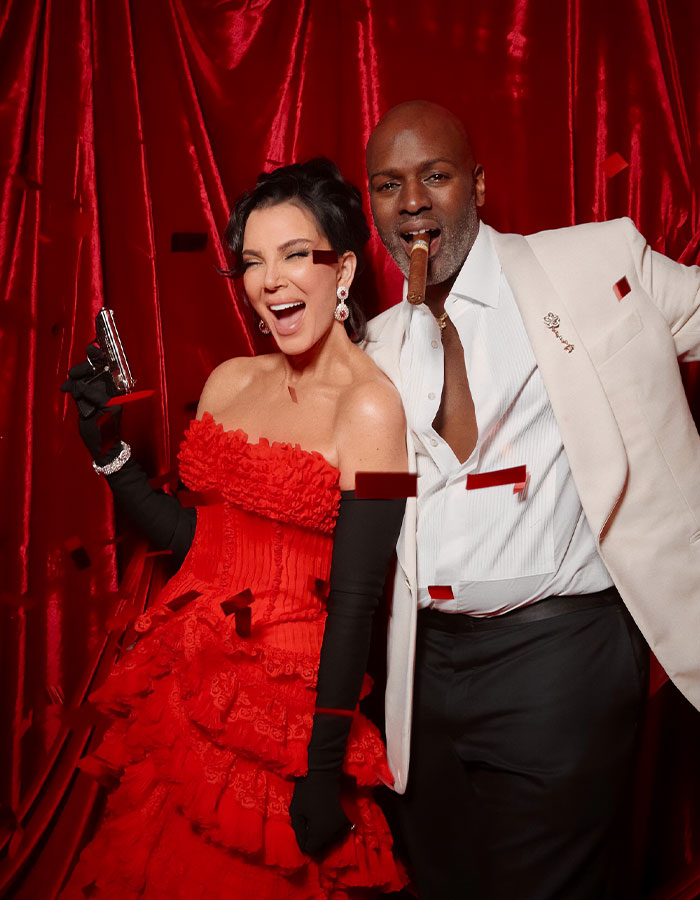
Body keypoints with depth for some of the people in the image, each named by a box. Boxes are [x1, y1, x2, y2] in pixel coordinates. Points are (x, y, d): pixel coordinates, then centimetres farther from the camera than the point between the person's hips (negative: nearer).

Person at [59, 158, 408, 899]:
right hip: (184, 677, 6)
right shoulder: (230, 381, 4)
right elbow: (193, 535, 8)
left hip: (285, 698, -6)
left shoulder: (371, 406, -16)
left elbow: (355, 599, -18)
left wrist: (324, 772, -16)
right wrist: (109, 448, 0)